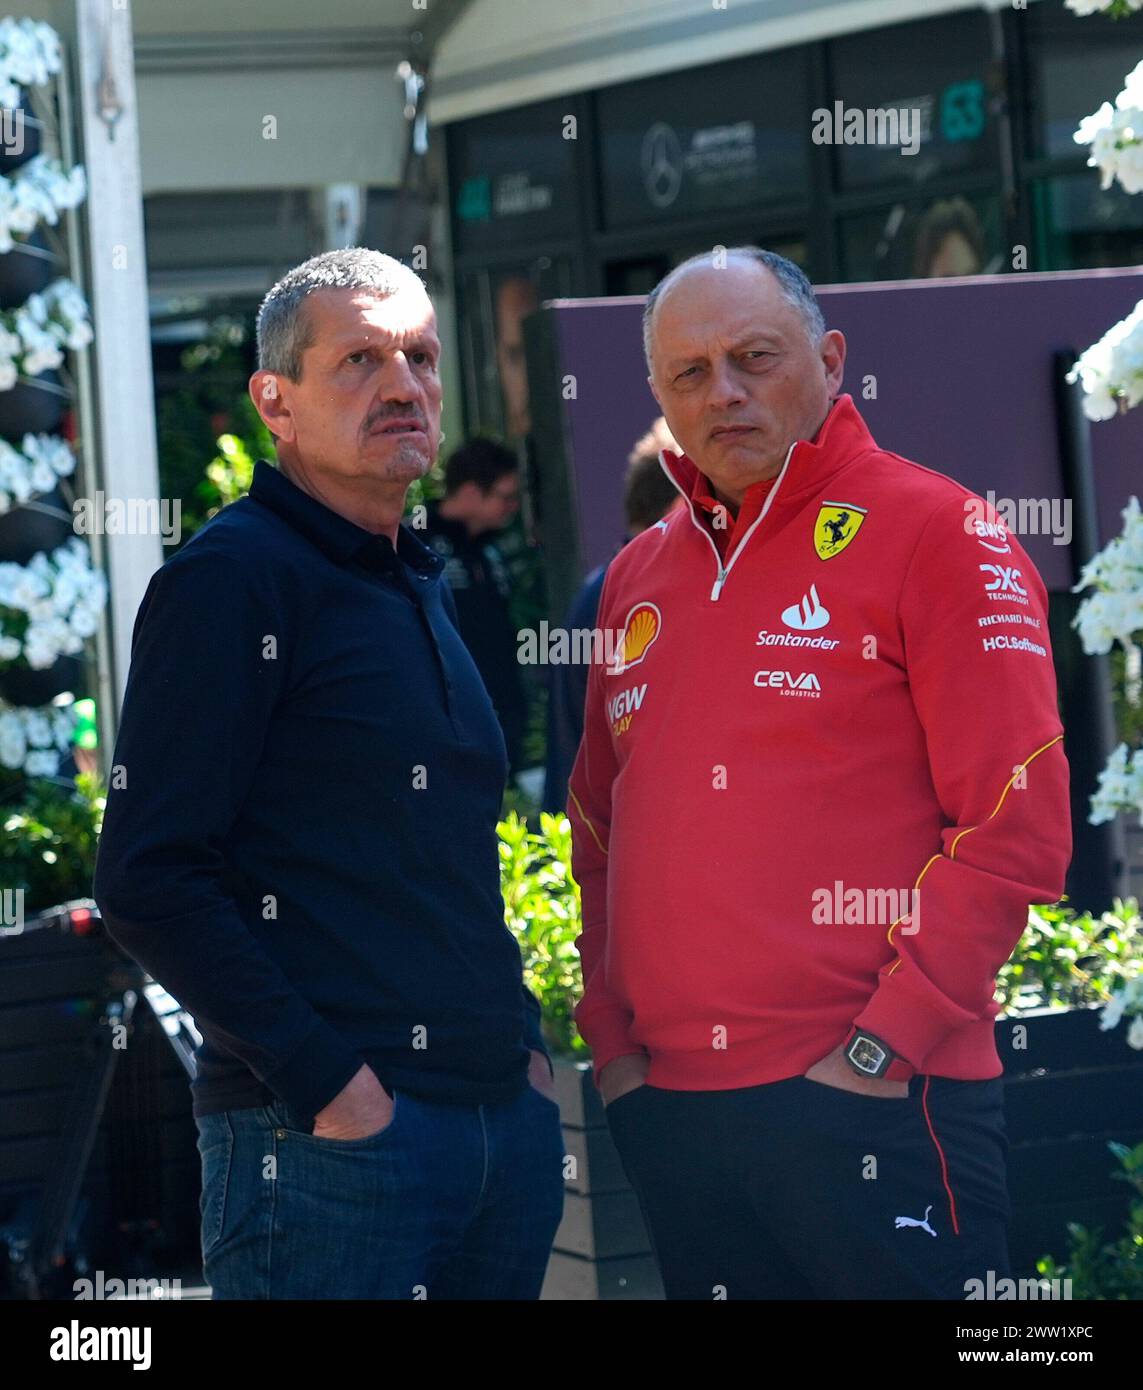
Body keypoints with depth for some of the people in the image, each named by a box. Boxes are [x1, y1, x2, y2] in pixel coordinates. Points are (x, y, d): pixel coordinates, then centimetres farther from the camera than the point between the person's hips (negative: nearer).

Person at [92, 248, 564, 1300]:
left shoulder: (420, 587, 18)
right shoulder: (229, 581, -7)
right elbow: (147, 880, -15)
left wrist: (522, 1044, 12)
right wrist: (324, 1081, -18)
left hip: (507, 1125, 8)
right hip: (326, 1137, -8)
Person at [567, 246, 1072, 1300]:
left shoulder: (933, 531, -3)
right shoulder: (639, 574, 15)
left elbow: (1016, 827, -10)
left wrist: (878, 1047, -13)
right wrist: (611, 1038, 9)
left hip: (876, 1097, -5)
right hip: (670, 1111, 6)